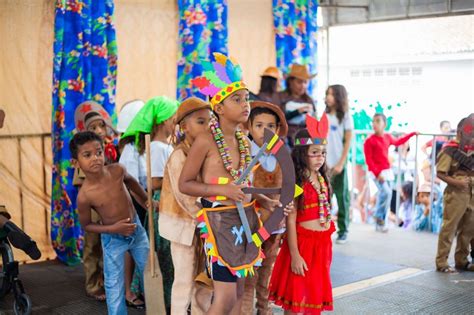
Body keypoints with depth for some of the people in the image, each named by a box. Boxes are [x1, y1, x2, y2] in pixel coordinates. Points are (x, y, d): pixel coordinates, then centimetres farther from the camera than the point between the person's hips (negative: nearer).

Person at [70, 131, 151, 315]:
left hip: (136, 229, 4)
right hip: (113, 239, -4)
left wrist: (145, 199, 15)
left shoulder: (117, 170, -19)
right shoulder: (84, 196, -27)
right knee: (114, 286, 3)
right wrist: (113, 228, -23)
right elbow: (86, 225, -11)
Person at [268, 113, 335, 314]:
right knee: (296, 298, 2)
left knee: (315, 294, 15)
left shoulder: (323, 180, 7)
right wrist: (295, 255, -18)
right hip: (303, 242, -7)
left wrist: (326, 242, 15)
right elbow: (290, 221, -16)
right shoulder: (296, 183, -15)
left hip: (323, 243, 7)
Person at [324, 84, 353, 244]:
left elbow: (348, 142, -4)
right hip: (324, 164, 3)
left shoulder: (345, 117, -1)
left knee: (342, 197, 3)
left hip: (338, 165, -3)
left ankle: (343, 230, 10)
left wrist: (340, 164, -10)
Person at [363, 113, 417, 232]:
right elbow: (368, 160, -14)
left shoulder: (388, 137, 8)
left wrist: (412, 134, 35)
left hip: (387, 171, 7)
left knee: (383, 195, 8)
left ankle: (380, 224, 16)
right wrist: (377, 173, -22)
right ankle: (379, 217, -1)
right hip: (376, 172, -7)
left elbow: (398, 141, 30)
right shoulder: (369, 140, -12)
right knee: (386, 192, -21)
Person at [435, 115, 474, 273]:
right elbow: (440, 173, -12)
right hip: (455, 195, -7)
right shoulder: (449, 150, -9)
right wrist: (457, 183, -21)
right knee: (449, 229, -3)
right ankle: (441, 263, 4)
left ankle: (461, 260, 23)